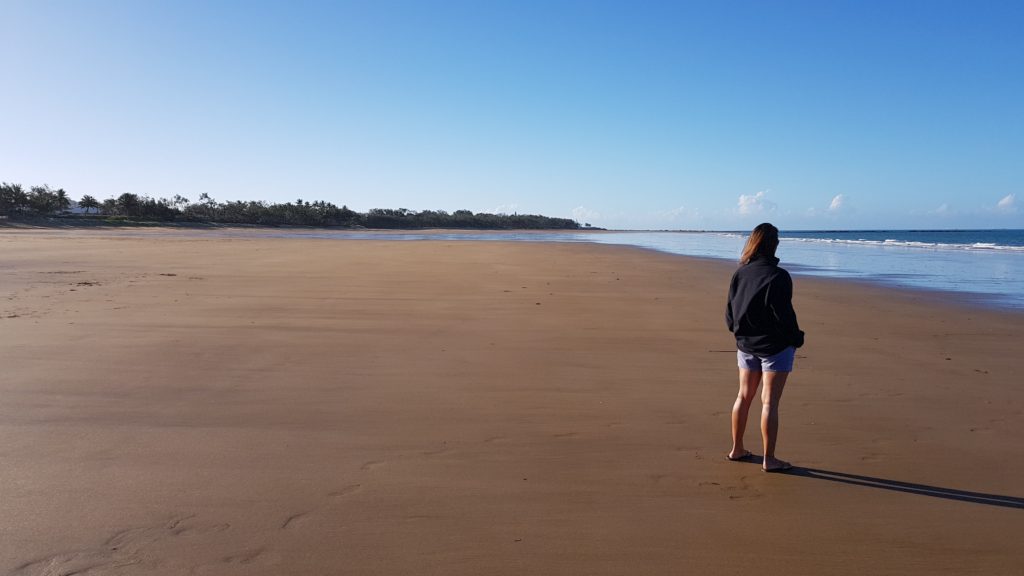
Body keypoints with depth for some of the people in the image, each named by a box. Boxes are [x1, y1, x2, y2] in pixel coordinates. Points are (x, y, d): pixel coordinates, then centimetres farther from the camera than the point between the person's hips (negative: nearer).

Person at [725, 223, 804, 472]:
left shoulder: (739, 274, 0)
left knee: (744, 396, 16)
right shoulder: (778, 277, -17)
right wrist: (797, 339, -2)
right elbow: (784, 315, -18)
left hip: (746, 345, 6)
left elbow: (730, 313, 5)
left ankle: (737, 449, 26)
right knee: (770, 402, -1)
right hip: (775, 346, -6)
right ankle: (769, 459, 6)